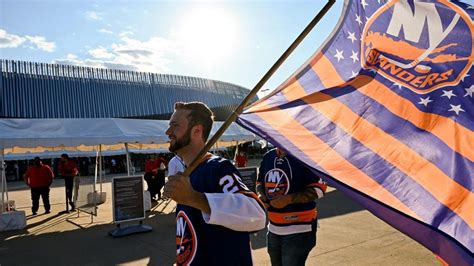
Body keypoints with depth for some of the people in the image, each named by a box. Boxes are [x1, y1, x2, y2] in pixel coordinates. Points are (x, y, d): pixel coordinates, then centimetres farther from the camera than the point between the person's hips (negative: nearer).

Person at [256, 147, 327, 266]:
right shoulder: (268, 156, 5)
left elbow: (319, 188, -16)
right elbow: (260, 182, 18)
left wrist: (288, 199, -22)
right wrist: (260, 194, -4)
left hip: (299, 229, -6)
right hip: (273, 228, 7)